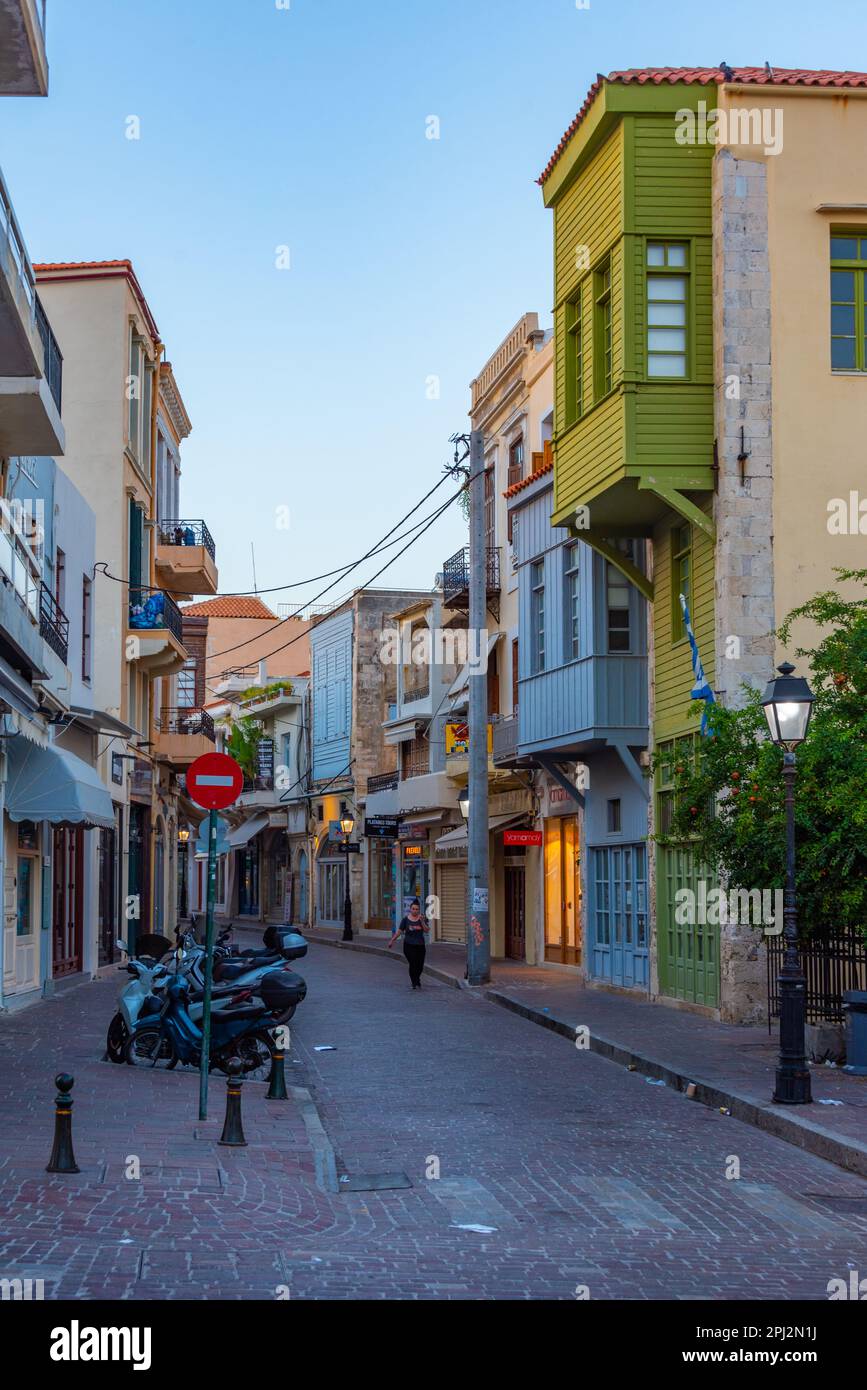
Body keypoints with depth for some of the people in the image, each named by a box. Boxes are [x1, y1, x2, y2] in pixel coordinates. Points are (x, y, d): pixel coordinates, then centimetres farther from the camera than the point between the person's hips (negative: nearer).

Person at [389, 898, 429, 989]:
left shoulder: (421, 919, 3)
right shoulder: (406, 919, 0)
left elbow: (427, 930, -6)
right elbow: (399, 931, 5)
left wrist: (422, 921, -19)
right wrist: (392, 941, 4)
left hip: (420, 945, 2)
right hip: (409, 945, -2)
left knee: (420, 966, 5)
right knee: (413, 964, -11)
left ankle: (414, 979, 34)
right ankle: (415, 983, 1)